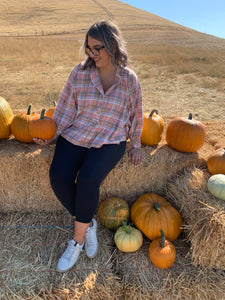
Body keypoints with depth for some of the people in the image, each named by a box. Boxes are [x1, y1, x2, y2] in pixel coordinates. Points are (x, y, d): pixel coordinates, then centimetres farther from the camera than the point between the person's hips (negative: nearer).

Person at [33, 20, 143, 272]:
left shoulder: (129, 79, 3)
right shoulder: (80, 72, 3)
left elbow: (135, 113, 13)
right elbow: (66, 108, 7)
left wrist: (135, 144, 10)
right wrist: (51, 136, -1)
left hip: (110, 140, -2)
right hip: (75, 135, 2)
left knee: (87, 180, -29)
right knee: (58, 176, -24)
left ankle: (77, 240, -2)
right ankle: (87, 223, 5)